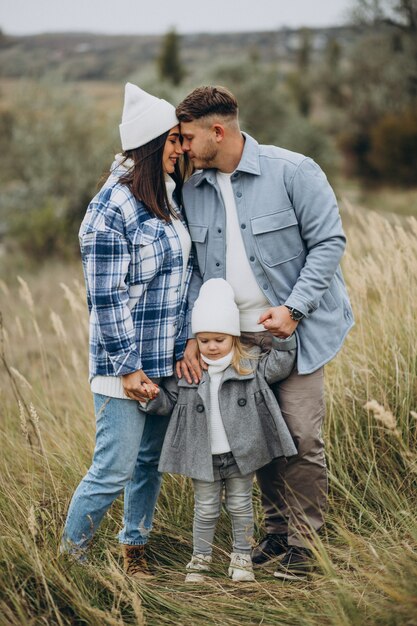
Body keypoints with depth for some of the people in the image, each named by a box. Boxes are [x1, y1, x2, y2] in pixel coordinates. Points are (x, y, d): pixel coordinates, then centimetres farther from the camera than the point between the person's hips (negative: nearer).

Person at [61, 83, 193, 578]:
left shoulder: (168, 198, 9)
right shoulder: (112, 209, -16)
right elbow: (106, 299, -16)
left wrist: (190, 343, 14)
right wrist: (128, 368, -16)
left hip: (167, 360, 8)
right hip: (125, 365, -8)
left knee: (150, 462, 15)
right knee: (114, 471, -3)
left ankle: (134, 549, 29)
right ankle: (70, 555, 14)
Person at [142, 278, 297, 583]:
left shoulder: (250, 366, -3)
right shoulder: (187, 372, -2)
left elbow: (279, 365, -5)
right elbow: (168, 400, 4)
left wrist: (283, 335, -16)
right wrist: (150, 396, -16)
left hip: (241, 454, 0)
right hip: (204, 457, 0)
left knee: (241, 507, 12)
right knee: (206, 509, 11)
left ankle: (242, 558, 25)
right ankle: (200, 558, 25)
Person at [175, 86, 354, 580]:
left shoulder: (292, 172, -11)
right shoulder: (193, 190, 5)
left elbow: (329, 241, -9)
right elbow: (192, 268, 9)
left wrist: (293, 308, -16)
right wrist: (192, 335, -3)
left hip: (296, 330, -5)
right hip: (238, 335, 5)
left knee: (302, 436, -6)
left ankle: (303, 542, 8)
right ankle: (276, 529, 25)